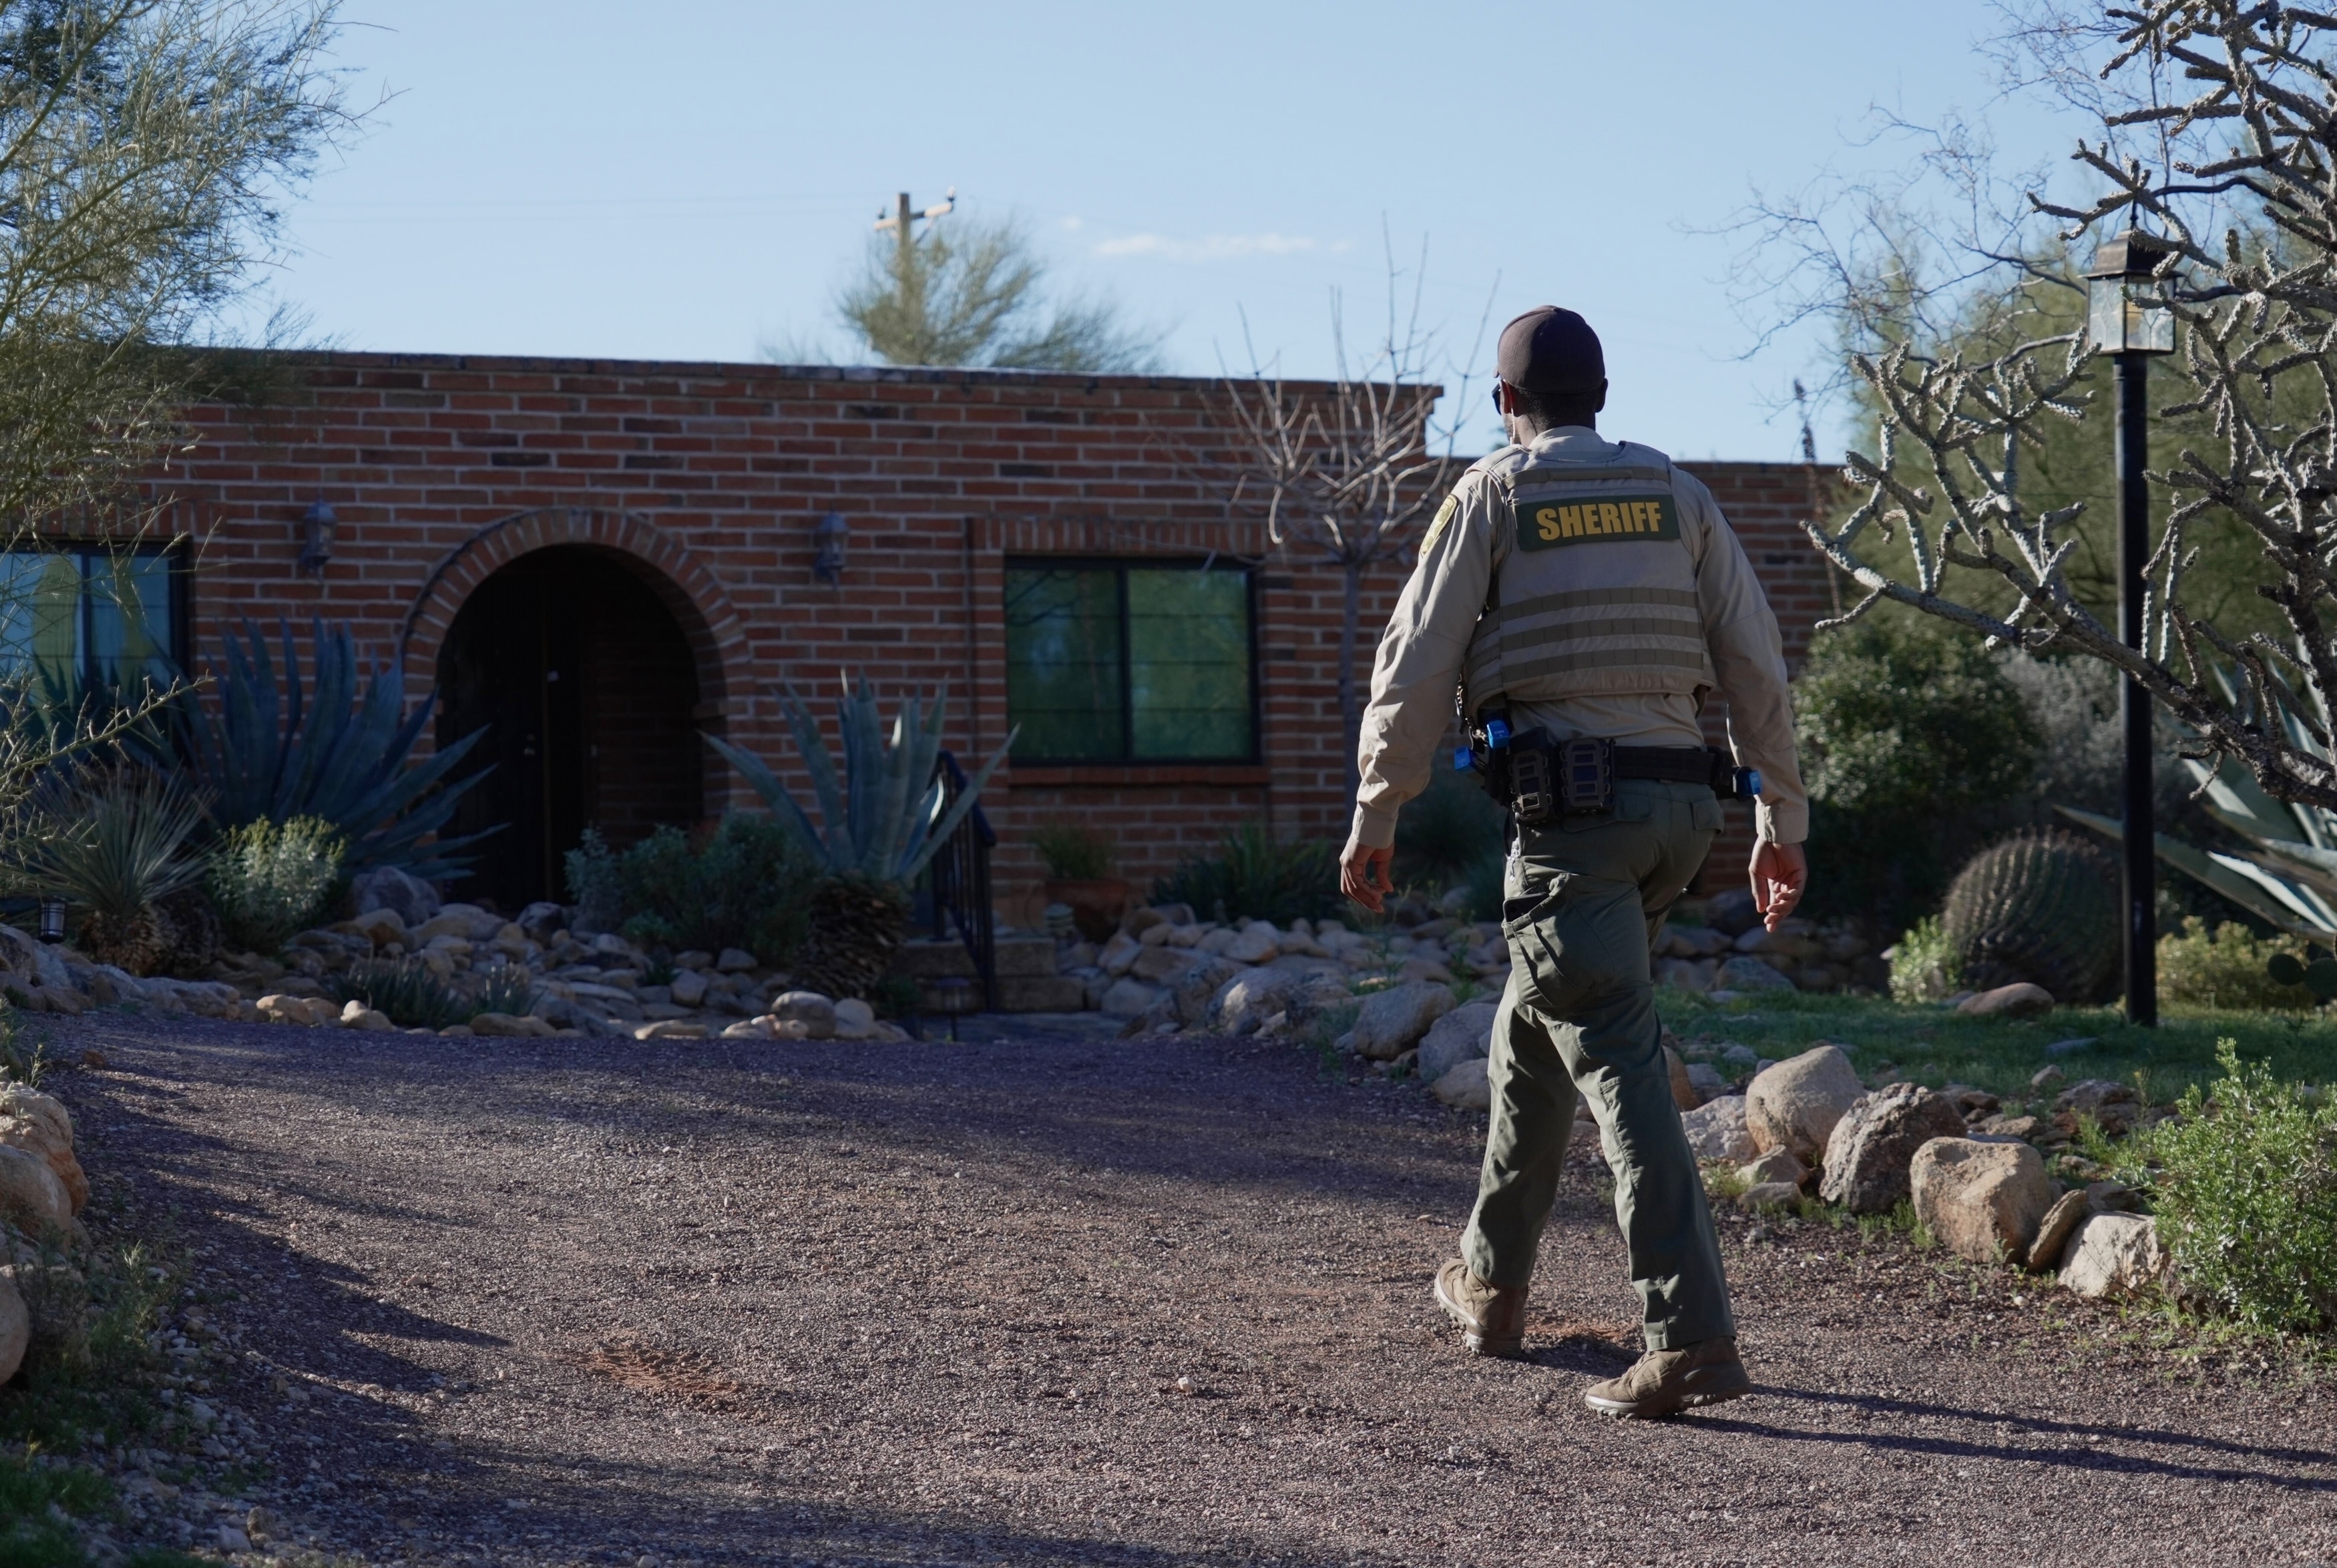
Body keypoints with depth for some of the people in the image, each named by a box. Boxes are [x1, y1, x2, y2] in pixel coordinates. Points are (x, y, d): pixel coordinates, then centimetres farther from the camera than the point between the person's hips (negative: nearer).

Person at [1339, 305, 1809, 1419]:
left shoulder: (1491, 496, 1)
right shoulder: (1674, 494, 13)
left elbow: (1416, 666, -3)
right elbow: (1755, 664, 9)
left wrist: (1375, 817, 3)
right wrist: (1783, 821, 13)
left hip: (1569, 804, -6)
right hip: (1679, 798, 6)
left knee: (1620, 1063, -10)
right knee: (1537, 1023, 22)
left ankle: (1693, 1339, -19)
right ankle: (1491, 1283, 32)